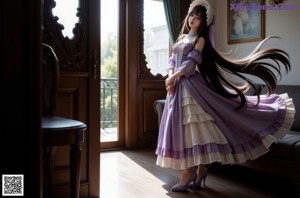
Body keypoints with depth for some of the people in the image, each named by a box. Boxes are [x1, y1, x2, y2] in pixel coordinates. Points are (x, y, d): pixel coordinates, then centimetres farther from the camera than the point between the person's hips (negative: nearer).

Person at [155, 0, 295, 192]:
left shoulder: (201, 39, -1)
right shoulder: (182, 37, 19)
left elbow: (191, 63, -13)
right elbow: (173, 60, 13)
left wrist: (172, 77, -15)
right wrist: (171, 77, -5)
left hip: (191, 86, -7)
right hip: (177, 86, 7)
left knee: (192, 129, -8)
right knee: (184, 129, 6)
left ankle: (188, 174, -4)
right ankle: (200, 170, 15)